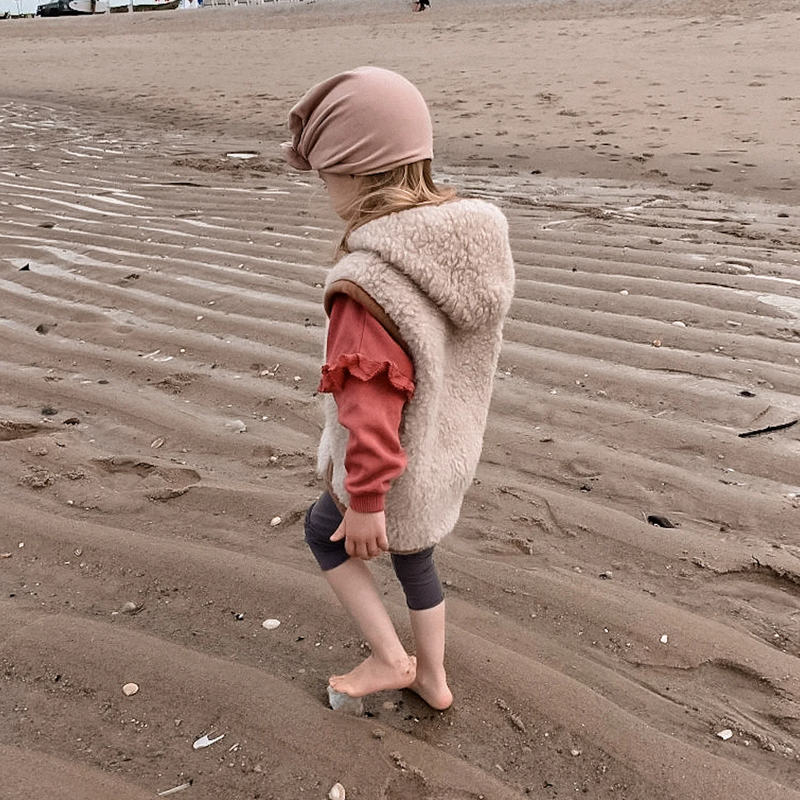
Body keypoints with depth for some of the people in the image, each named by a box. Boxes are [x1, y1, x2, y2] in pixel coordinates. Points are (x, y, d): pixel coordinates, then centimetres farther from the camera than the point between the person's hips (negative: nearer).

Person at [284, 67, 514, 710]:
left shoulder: (370, 282, -33)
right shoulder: (476, 240, -8)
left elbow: (370, 410, -30)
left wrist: (364, 503, -17)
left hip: (397, 476, -7)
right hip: (450, 456, 7)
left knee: (325, 532, 23)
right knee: (416, 559, 27)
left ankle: (391, 660, 29)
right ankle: (433, 678, 47)